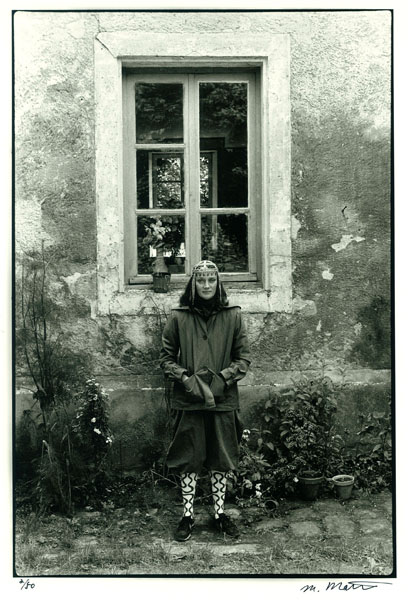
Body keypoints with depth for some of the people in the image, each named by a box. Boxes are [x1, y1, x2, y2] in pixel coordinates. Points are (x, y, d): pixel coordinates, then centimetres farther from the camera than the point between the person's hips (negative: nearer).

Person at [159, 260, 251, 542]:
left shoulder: (233, 315, 1)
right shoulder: (179, 317, -1)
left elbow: (244, 358, 2)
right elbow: (166, 358, 3)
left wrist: (222, 378, -12)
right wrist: (186, 379, -12)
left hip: (223, 399, 1)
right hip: (188, 401, -1)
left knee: (221, 458, 10)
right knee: (189, 459, 6)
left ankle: (220, 513, 26)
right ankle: (188, 516, 20)